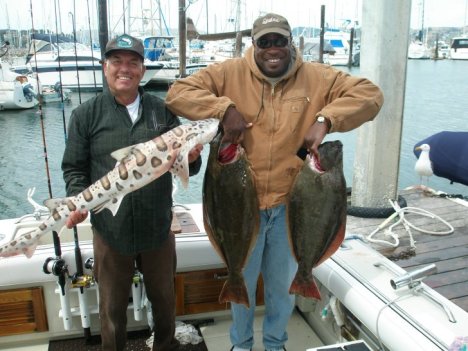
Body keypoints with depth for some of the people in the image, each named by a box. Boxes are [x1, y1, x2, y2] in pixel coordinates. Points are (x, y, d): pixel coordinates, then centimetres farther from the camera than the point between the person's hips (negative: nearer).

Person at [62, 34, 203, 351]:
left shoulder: (163, 111, 2)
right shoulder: (86, 115, -2)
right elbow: (74, 168, 2)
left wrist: (192, 159, -16)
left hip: (158, 228, 2)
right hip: (109, 229, -1)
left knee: (164, 298, 20)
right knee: (113, 305, 16)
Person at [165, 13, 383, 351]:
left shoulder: (316, 77, -3)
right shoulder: (230, 73, -6)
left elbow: (370, 94, -5)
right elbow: (178, 93, -8)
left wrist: (325, 120, -20)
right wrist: (224, 108, -22)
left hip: (291, 204, 1)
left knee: (284, 285, 21)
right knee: (241, 283, 19)